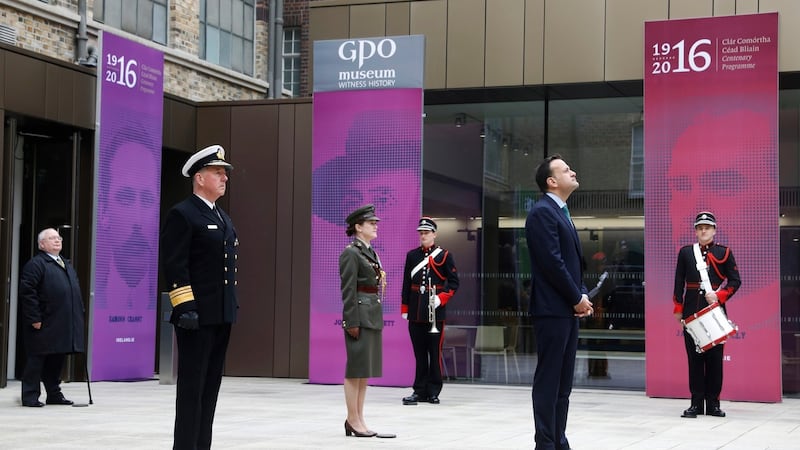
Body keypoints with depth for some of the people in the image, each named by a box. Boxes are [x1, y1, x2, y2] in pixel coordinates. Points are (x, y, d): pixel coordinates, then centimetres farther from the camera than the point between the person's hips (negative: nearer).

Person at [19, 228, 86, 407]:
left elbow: (75, 291, 23)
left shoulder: (67, 265, 20)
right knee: (37, 359, -2)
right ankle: (30, 397, 3)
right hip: (44, 325, -8)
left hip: (64, 326, 8)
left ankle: (54, 395, 21)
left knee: (56, 360, 13)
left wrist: (79, 315, 13)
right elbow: (27, 292, -15)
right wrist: (34, 318, -19)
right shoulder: (36, 264, -8)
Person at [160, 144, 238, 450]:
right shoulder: (182, 215, -8)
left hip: (221, 316, 9)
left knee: (210, 386, 10)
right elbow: (174, 267, -15)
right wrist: (185, 307, -22)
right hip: (197, 316, -8)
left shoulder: (223, 218, 19)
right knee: (192, 386, -5)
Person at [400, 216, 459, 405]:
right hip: (416, 313, 3)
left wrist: (441, 298, -12)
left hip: (435, 312, -3)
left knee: (435, 352, 1)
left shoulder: (444, 256, 2)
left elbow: (454, 282, 2)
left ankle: (433, 391, 9)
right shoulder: (412, 255, 11)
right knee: (419, 353, 6)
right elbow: (406, 284, 12)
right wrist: (404, 309, 9)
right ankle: (420, 391, 11)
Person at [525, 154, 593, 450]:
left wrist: (582, 296, 5)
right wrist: (577, 298, -11)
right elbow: (552, 262, -17)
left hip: (568, 309, 9)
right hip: (552, 309, -9)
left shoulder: (561, 213, 19)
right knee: (548, 379, -6)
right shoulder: (543, 212, -11)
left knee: (563, 381, 10)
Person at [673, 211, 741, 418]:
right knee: (694, 357, 2)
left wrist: (719, 296, -12)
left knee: (715, 357, 2)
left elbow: (735, 281, 2)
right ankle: (696, 403, 6)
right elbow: (679, 282, 8)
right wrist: (678, 309, 3)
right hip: (691, 312, 1)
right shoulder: (685, 252, 9)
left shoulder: (724, 253, 5)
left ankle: (713, 403, 8)